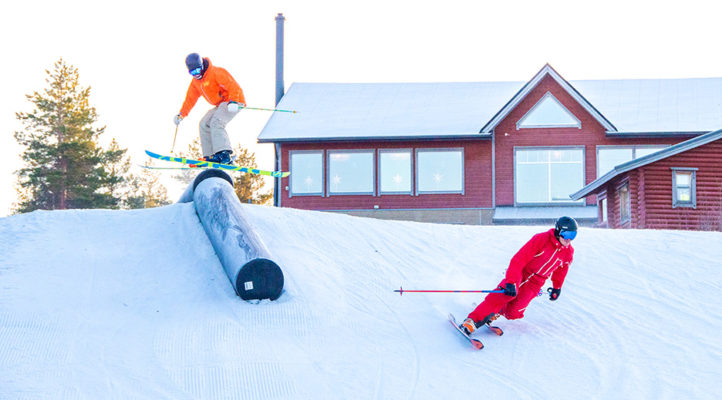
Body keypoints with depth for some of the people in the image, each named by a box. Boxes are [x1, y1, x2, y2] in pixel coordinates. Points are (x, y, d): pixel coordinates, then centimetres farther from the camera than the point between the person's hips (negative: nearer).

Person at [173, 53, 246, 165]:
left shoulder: (216, 73, -18)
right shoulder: (195, 81, 9)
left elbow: (233, 87, -24)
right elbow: (190, 99, 21)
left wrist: (233, 102, -39)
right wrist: (181, 115, 15)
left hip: (234, 103, -10)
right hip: (220, 105, 10)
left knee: (216, 122, -27)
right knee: (204, 124, 3)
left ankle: (224, 154, -37)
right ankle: (211, 156, -1)